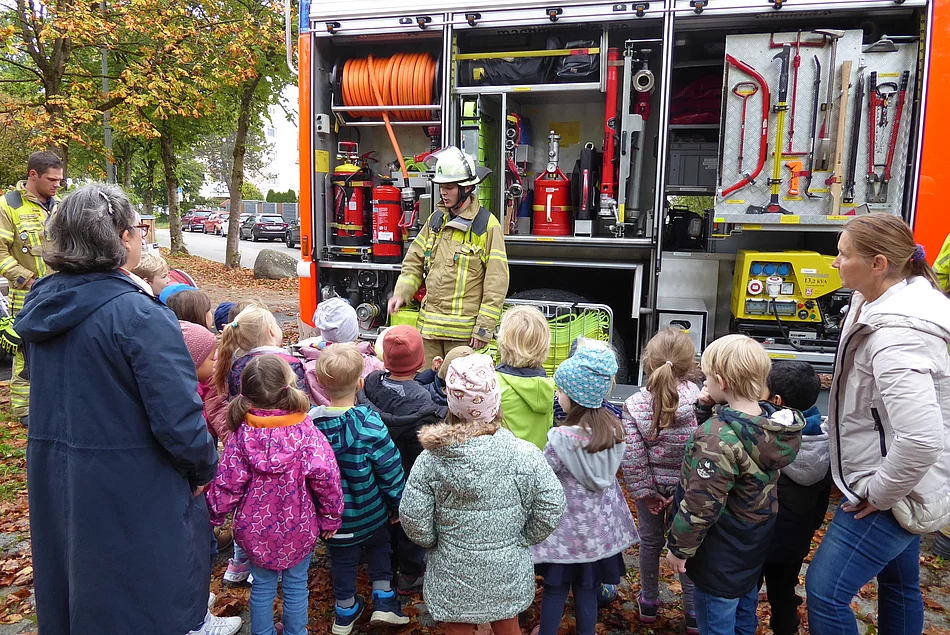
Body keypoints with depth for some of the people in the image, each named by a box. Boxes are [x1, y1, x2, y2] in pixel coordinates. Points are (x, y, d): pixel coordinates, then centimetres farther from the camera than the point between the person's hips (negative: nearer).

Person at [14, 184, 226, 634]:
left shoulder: (42, 303, 0)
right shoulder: (139, 315, -25)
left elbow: (49, 389, 12)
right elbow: (177, 416, -23)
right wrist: (204, 468, -11)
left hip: (54, 480, 7)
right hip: (132, 487, -7)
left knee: (76, 579, 27)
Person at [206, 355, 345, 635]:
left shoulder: (241, 435, -14)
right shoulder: (305, 430, -20)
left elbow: (228, 484, -9)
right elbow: (325, 477, -21)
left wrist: (215, 515, 9)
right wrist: (331, 517, -6)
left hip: (256, 528, 2)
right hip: (299, 528, -1)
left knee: (262, 586, 20)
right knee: (296, 584, 18)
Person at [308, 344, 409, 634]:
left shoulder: (310, 422, -15)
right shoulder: (369, 424, -26)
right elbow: (391, 471, -18)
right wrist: (397, 505, -1)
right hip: (371, 512, -2)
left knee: (342, 559, 23)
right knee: (379, 547, 26)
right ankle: (384, 603, 28)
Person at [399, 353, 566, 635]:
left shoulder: (431, 458, -19)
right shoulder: (525, 455, -21)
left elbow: (412, 517, -15)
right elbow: (550, 508, -16)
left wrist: (435, 542, 4)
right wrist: (522, 539, 1)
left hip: (452, 573, 0)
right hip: (508, 572, 0)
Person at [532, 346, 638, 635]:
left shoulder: (562, 439, -26)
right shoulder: (613, 427, -7)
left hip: (567, 528, -5)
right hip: (600, 525, 5)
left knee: (555, 588, 14)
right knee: (588, 588, 19)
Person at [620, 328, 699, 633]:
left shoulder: (634, 405, -21)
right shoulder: (698, 398, -23)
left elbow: (632, 456, -19)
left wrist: (643, 492, -6)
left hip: (651, 485, 1)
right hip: (687, 485, 0)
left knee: (650, 542, 21)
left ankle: (649, 602, 41)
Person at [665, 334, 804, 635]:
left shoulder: (717, 436, -31)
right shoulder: (769, 421, -5)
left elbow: (700, 505, -26)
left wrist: (679, 547, -13)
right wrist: (708, 410, -6)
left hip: (720, 555, -8)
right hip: (755, 543, 8)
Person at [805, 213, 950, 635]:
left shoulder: (895, 336, -31)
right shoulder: (899, 298, 1)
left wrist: (880, 494, -23)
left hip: (891, 493, -10)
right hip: (903, 485, 10)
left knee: (825, 592, -5)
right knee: (899, 583, 26)